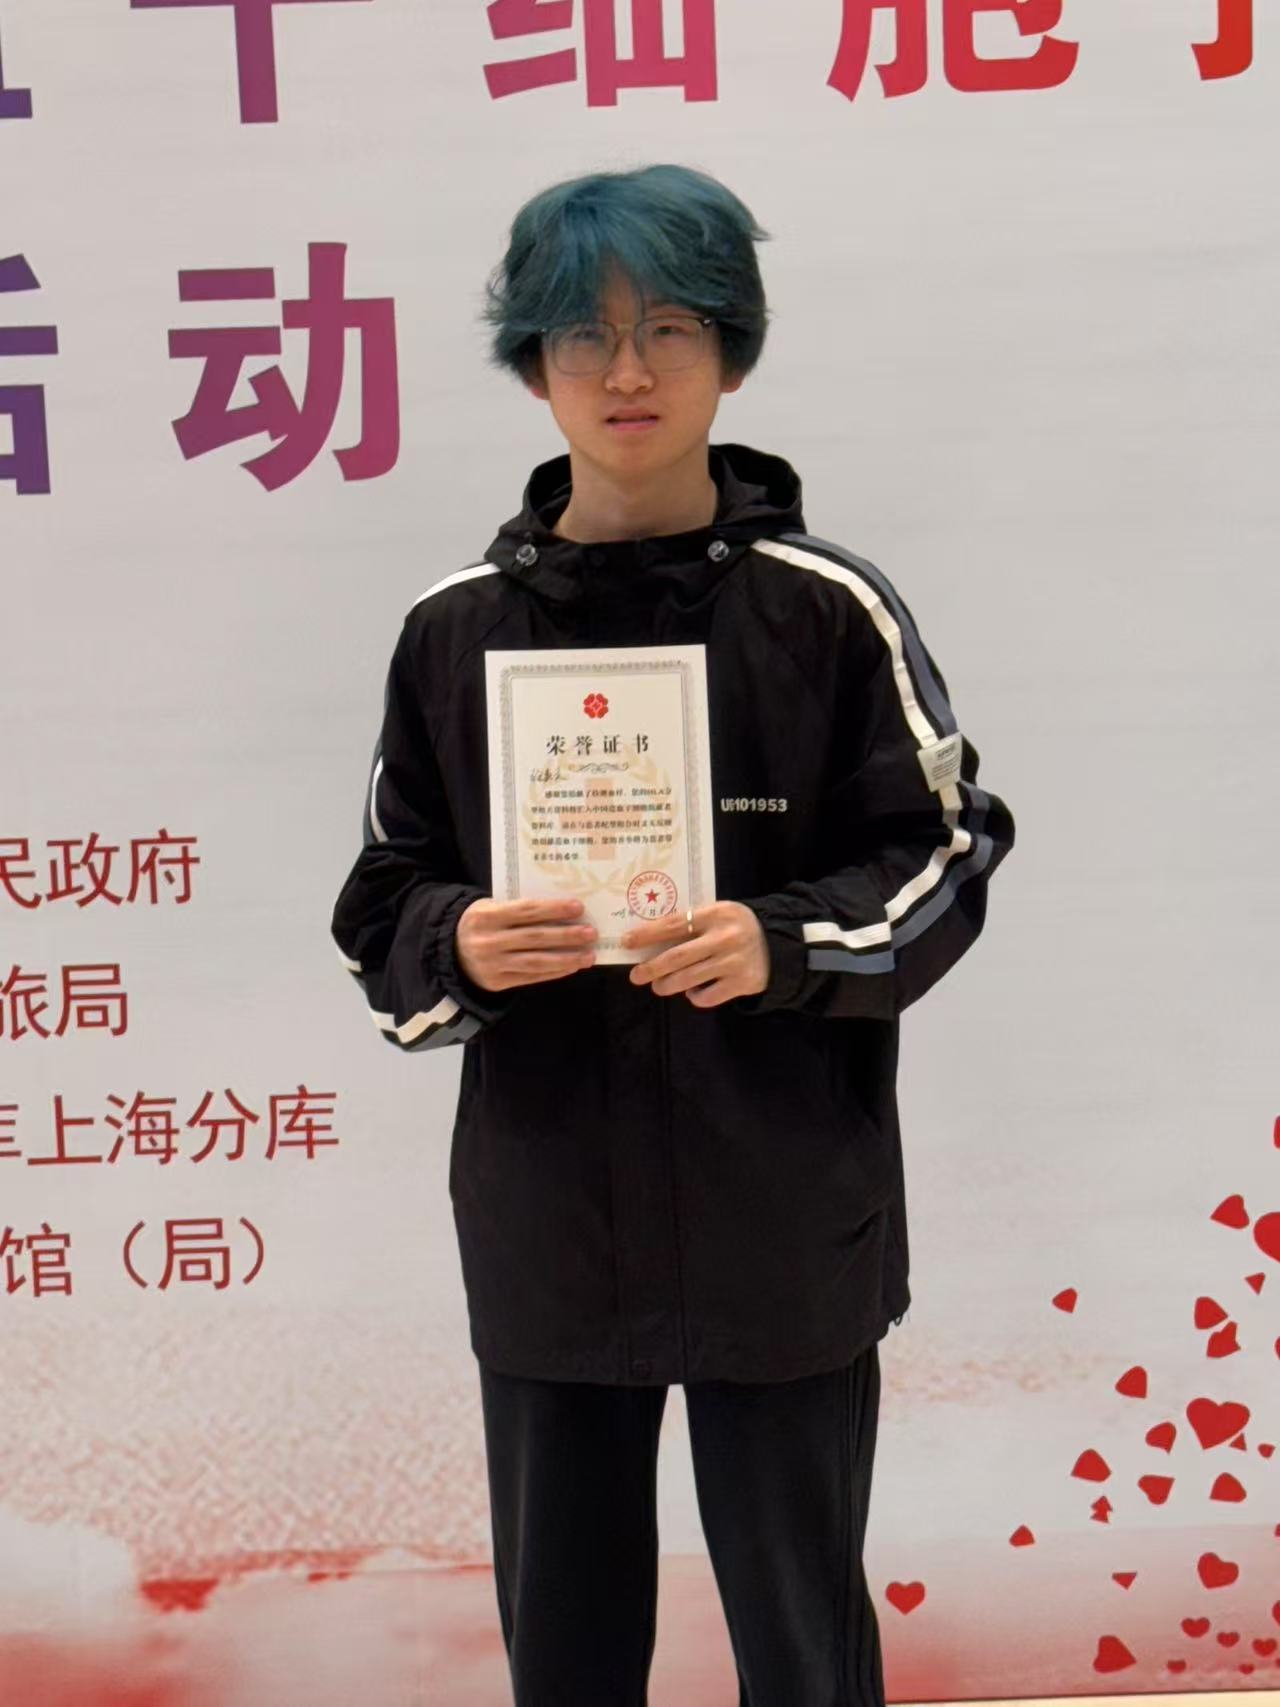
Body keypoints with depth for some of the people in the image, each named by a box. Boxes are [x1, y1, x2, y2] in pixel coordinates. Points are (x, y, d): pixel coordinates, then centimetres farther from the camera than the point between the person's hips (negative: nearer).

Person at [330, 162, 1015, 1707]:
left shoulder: (826, 607, -4)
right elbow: (385, 912, 6)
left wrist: (784, 946, -19)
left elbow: (946, 855, -1)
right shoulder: (455, 627, 2)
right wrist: (458, 947, -16)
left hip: (783, 1227, -2)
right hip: (544, 1229, 2)